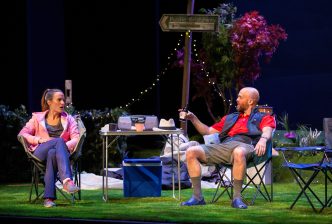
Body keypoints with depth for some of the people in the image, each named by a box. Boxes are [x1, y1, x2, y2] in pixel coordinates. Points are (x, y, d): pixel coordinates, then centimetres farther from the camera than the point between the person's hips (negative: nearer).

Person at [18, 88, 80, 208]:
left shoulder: (69, 119, 20)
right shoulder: (37, 118, 18)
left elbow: (76, 139, 5)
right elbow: (22, 134, 9)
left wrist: (65, 146, -18)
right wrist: (39, 140, -8)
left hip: (60, 154, 1)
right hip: (40, 154, -1)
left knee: (52, 153, -40)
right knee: (59, 141, -35)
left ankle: (49, 197, -48)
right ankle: (67, 181, -57)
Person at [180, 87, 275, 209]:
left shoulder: (263, 118, 20)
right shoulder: (230, 118, 37)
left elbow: (267, 131, -3)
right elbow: (208, 131, 38)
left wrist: (263, 140, -27)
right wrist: (193, 119, 24)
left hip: (244, 145, -5)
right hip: (222, 146, 6)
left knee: (239, 152, -45)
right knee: (191, 152, -17)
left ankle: (237, 197, -34)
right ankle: (197, 197, -20)